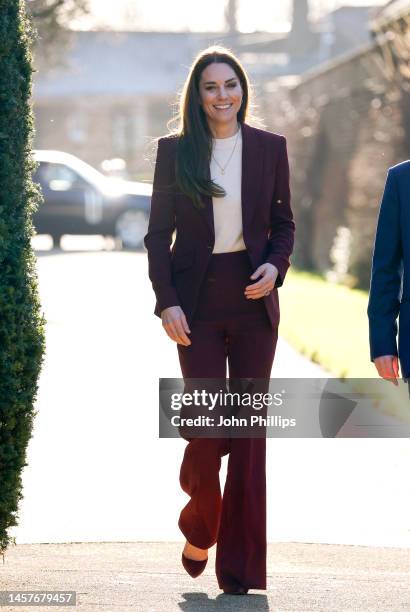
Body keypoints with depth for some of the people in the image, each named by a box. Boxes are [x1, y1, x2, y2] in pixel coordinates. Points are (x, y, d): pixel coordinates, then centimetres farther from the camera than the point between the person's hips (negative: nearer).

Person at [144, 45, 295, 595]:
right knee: (208, 424, -7)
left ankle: (241, 569, 8)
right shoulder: (174, 151, 2)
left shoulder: (269, 147, 5)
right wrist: (166, 301, -8)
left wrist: (276, 265, -9)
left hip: (254, 301, 1)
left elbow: (284, 221, 11)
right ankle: (199, 529, 23)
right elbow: (158, 234, 2)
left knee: (249, 427, 1)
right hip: (197, 302, -1)